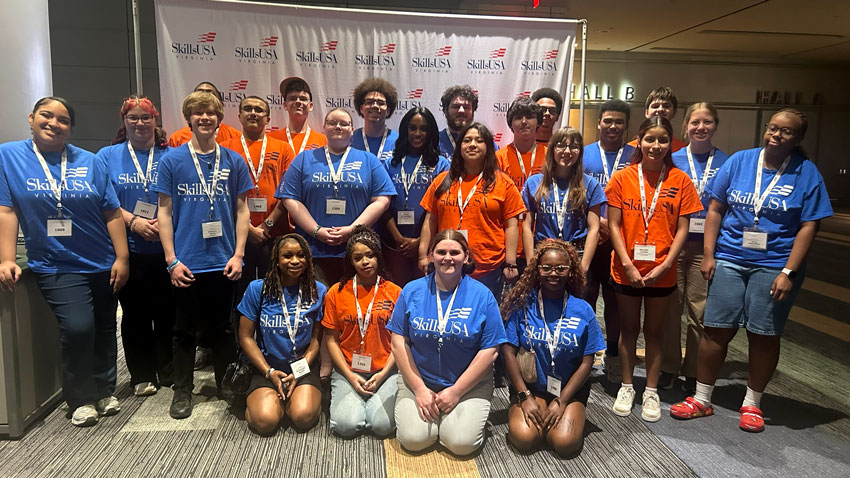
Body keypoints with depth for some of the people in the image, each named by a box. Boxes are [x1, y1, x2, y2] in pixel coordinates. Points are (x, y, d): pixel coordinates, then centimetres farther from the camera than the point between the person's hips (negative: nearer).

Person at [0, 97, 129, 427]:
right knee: (78, 327, -18)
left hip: (102, 264, 3)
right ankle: (81, 400, 5)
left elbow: (112, 213, 2)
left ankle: (104, 391, 33)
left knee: (104, 330, 12)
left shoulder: (90, 162, 3)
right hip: (56, 266, -3)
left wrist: (122, 258, -3)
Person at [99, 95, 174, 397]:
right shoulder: (108, 156, 8)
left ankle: (169, 372, 20)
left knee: (167, 312, 4)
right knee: (135, 313, 8)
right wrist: (133, 222, -14)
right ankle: (142, 376, 21)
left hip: (166, 250, 0)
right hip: (128, 250, 0)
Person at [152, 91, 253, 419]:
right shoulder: (172, 160, 1)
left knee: (222, 328, 12)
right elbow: (165, 211, 1)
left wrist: (238, 254, -3)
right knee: (185, 329, 11)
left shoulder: (233, 161, 5)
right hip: (186, 262, -1)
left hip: (223, 261, 1)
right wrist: (172, 259, -5)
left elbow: (242, 210, 6)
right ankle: (182, 391, 25)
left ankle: (227, 386, 27)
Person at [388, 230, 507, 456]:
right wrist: (419, 388, -9)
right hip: (418, 379, 1)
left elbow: (489, 351, -7)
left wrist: (456, 391, -10)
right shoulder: (412, 291, -2)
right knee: (414, 439, -16)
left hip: (470, 384, -1)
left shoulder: (482, 296, -6)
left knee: (461, 443, -18)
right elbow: (399, 341, -3)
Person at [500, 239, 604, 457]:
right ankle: (517, 410, 10)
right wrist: (524, 397, -13)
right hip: (530, 387, 0)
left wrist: (561, 401, -10)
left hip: (570, 389, 1)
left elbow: (586, 362, -3)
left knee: (565, 443, -22)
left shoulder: (583, 310, -4)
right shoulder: (523, 304, -8)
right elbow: (509, 352, -7)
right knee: (524, 438, -24)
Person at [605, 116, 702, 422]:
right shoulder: (622, 178, -3)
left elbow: (682, 229, -2)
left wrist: (665, 265, -12)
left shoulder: (680, 180, -2)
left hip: (662, 271, 0)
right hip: (626, 269, 0)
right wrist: (628, 265, -11)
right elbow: (614, 225, -4)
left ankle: (651, 391, 27)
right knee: (629, 329, 13)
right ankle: (627, 387, 28)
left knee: (654, 331, 13)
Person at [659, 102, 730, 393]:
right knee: (671, 307, 6)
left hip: (707, 246, 0)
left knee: (700, 312, 4)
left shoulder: (726, 162, 4)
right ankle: (669, 368, 20)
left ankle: (693, 373, 19)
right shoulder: (673, 160, 5)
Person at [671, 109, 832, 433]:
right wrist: (708, 255, -2)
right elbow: (715, 210, 4)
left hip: (773, 266, -1)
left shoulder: (806, 173, -2)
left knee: (764, 336, 7)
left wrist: (788, 272, -12)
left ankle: (752, 404, 26)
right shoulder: (739, 161, 3)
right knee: (716, 330, 3)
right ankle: (701, 400, 17)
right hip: (728, 260, 1)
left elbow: (808, 227, -4)